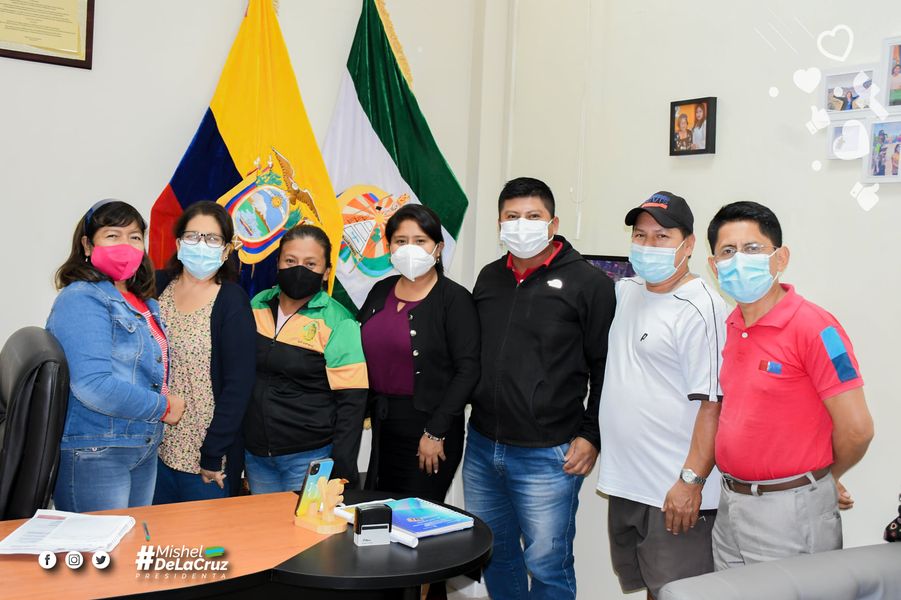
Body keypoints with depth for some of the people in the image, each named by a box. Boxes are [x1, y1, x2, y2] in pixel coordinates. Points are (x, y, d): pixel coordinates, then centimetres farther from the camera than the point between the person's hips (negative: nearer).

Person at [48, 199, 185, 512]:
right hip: (92, 454, -8)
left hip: (144, 450, 8)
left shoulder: (146, 304, 12)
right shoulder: (80, 299, -14)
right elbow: (94, 385, -24)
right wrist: (163, 407, -13)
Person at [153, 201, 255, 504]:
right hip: (155, 446, 4)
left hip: (205, 455, -4)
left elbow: (239, 382, -11)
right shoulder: (158, 285, 4)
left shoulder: (232, 300, -8)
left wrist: (213, 454, -13)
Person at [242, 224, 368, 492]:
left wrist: (343, 471, -14)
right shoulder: (256, 305, 4)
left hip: (311, 458, -4)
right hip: (255, 456, 5)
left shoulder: (338, 324, -10)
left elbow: (351, 403, -11)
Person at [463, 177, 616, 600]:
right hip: (482, 447, 6)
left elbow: (605, 367, -7)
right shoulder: (489, 278, 11)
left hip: (548, 457, -6)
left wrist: (590, 437, -9)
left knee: (547, 565, 3)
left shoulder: (588, 283, -6)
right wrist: (464, 411, 15)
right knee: (493, 553, 18)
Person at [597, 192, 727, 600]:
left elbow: (714, 405, -17)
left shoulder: (700, 309, -13)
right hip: (625, 487, 8)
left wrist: (691, 481, -20)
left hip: (675, 494, -7)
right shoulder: (625, 294, 8)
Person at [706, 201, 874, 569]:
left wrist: (827, 477, 1)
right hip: (730, 507, 7)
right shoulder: (729, 328, 6)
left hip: (790, 511, -7)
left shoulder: (814, 328, -17)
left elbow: (856, 428, -16)